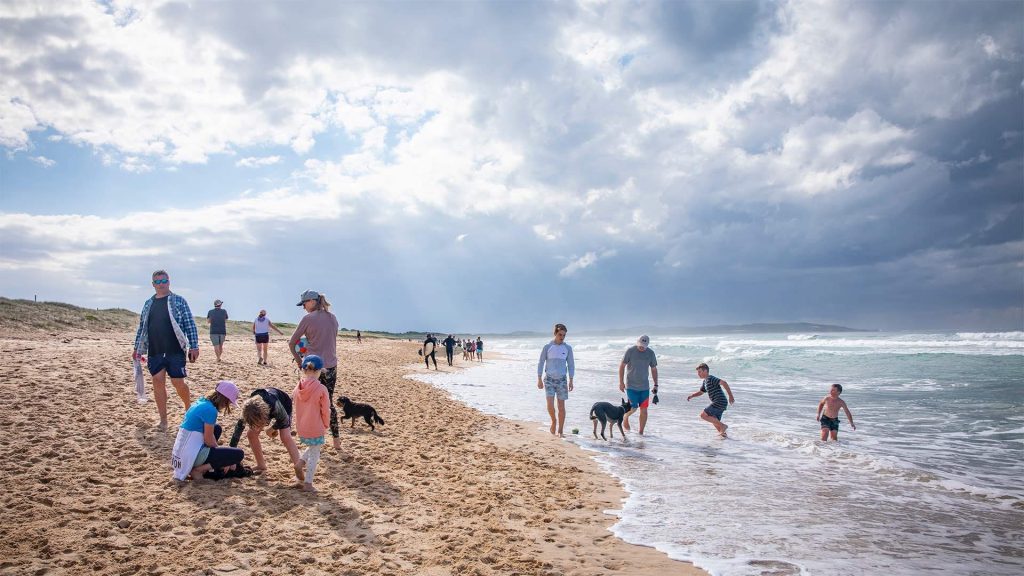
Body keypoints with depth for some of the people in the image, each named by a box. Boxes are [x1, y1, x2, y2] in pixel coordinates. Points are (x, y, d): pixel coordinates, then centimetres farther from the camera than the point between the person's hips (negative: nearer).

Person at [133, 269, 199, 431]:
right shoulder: (148, 304, 13)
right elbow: (141, 327, 19)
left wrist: (194, 346, -9)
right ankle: (163, 420, 9)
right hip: (155, 352, 4)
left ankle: (189, 407, 24)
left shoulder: (178, 301, 0)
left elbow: (190, 324, -3)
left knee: (178, 383, -3)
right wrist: (137, 348, 16)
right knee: (158, 382, 2)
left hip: (175, 351, -4)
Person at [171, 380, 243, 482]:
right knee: (239, 454, -6)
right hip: (192, 454, -9)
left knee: (217, 428, 30)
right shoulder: (210, 410, -17)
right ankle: (198, 469, -6)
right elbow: (208, 439, -12)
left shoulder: (201, 402, 11)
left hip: (181, 450, 9)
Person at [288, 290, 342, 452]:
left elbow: (291, 343, -4)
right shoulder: (333, 318, 6)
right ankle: (336, 440, 18)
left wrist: (298, 359, 8)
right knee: (329, 402, 16)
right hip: (331, 366, 5)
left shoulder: (308, 319, -9)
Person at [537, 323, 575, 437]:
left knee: (561, 406, 1)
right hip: (549, 379, -1)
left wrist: (571, 381, -1)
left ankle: (560, 431, 9)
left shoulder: (568, 348, 3)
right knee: (550, 404, -13)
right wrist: (539, 379, -2)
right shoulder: (547, 347, -1)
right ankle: (553, 421, 16)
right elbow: (541, 363, 3)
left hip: (561, 379, 1)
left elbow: (571, 365, 5)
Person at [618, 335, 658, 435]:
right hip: (631, 386, -3)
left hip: (644, 386, 3)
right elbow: (622, 365, -3)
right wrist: (621, 382, -7)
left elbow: (654, 369, 10)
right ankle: (626, 417, 23)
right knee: (633, 408, -11)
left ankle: (641, 433, 14)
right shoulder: (630, 351, -9)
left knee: (644, 410, 2)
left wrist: (656, 385, 8)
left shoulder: (650, 353, 0)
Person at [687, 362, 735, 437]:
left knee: (703, 415, -11)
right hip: (718, 404, 10)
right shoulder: (705, 381, 18)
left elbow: (724, 383, -23)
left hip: (719, 402, -10)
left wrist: (730, 395, -25)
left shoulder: (710, 379, -12)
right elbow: (700, 392, 32)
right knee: (715, 421, 16)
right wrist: (691, 396, 15)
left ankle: (723, 425, -8)